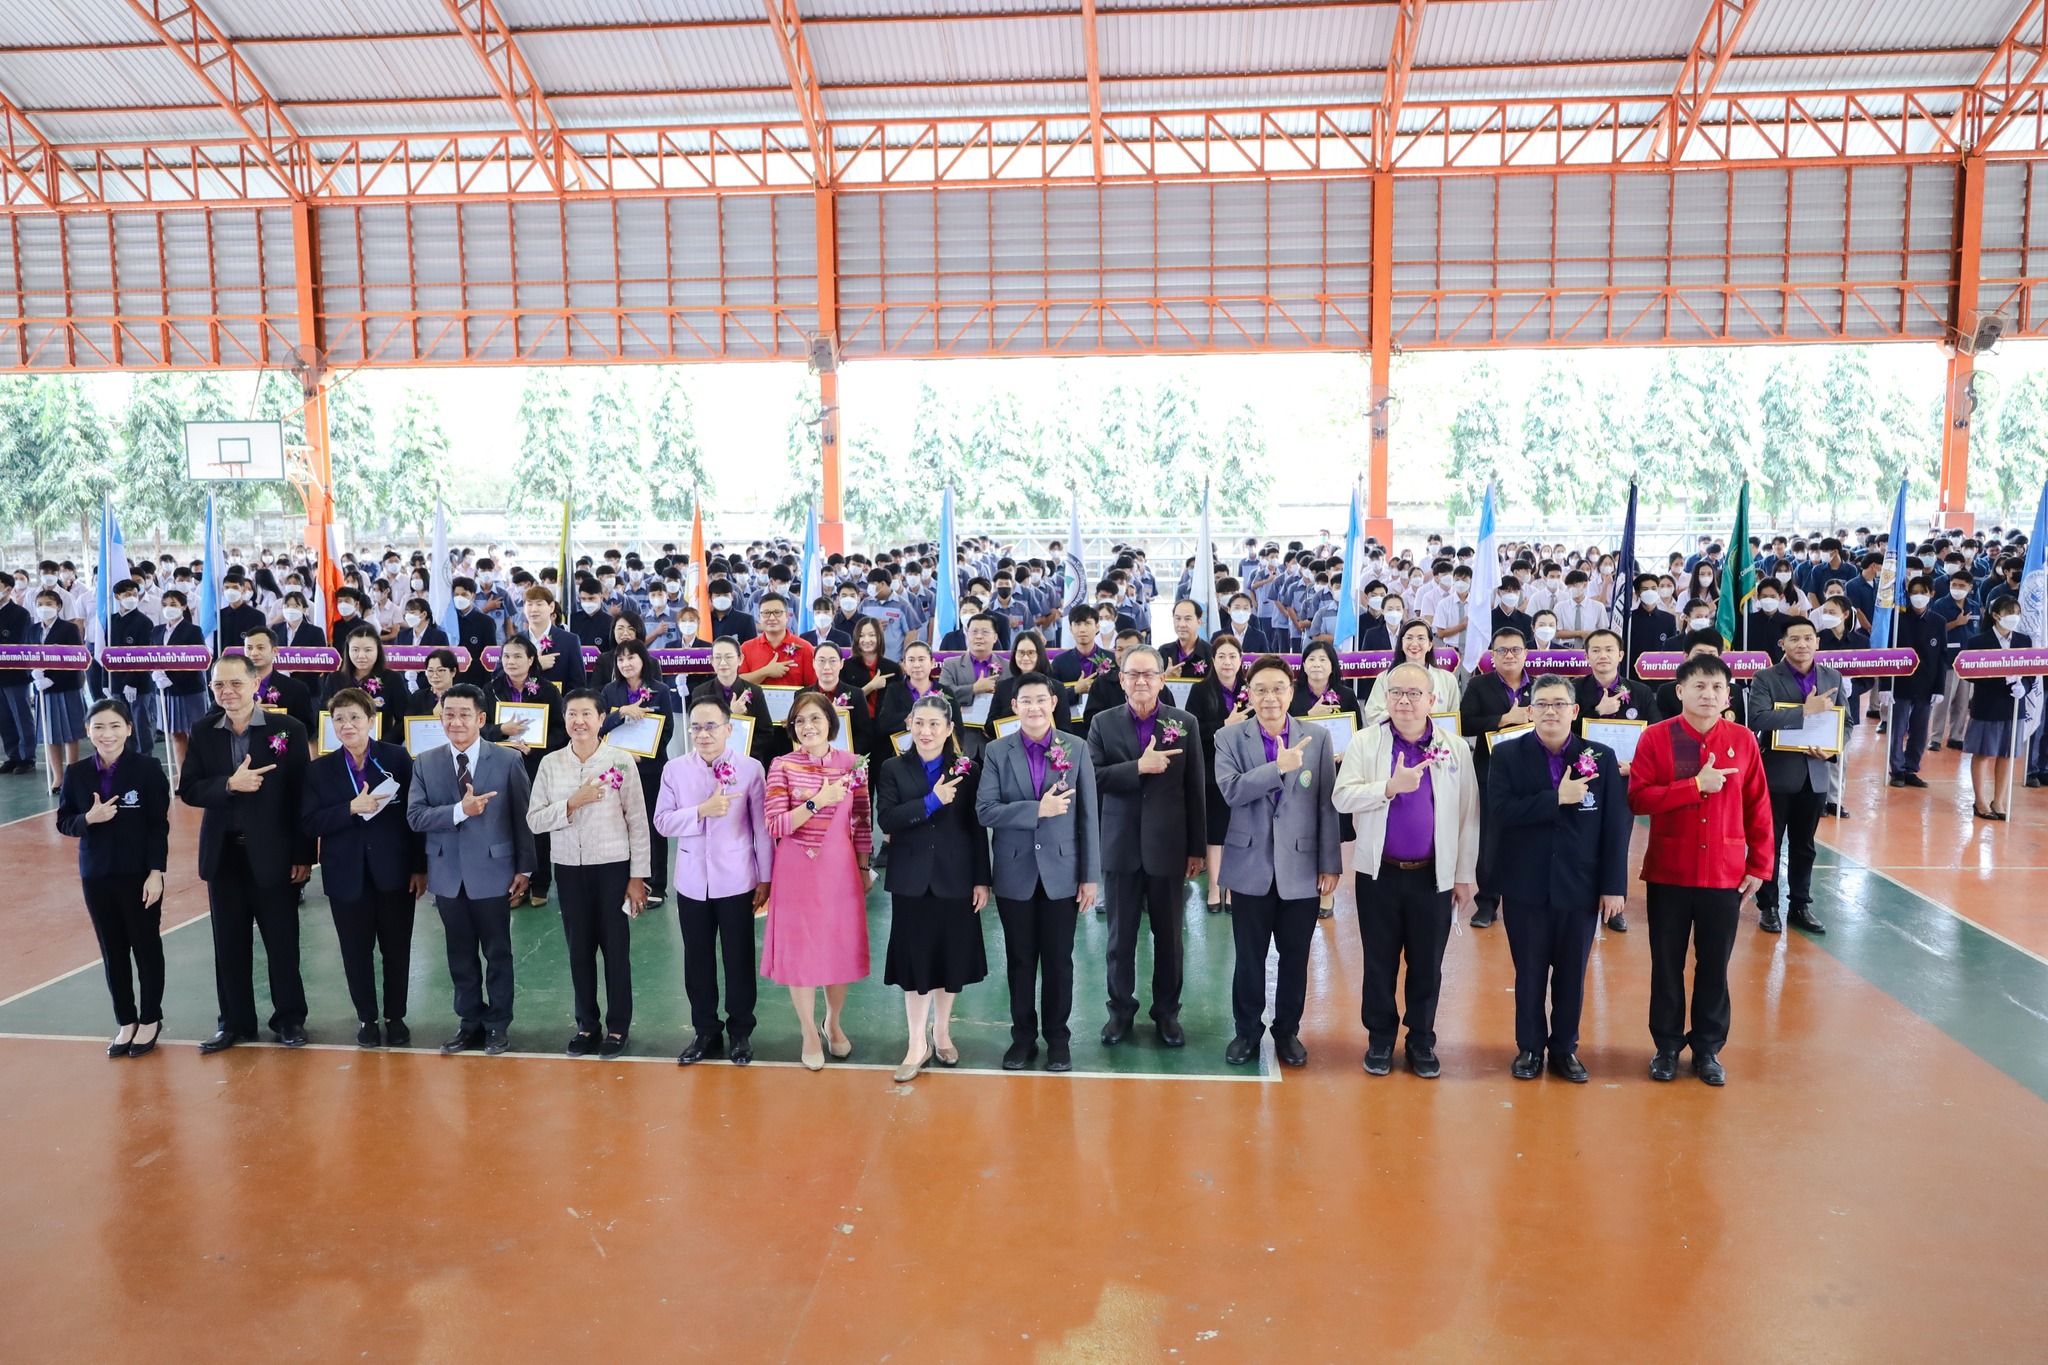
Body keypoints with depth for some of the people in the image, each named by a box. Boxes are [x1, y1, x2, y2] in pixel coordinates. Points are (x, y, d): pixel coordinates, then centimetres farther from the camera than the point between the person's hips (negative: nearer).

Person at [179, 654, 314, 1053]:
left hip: (273, 854, -3)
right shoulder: (203, 733, 3)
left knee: (282, 941, 7)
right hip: (223, 854, 3)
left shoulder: (289, 730, -8)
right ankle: (235, 1021, 25)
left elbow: (301, 795, -7)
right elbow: (188, 789, -1)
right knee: (229, 944, 11)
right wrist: (229, 784, -20)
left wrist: (303, 855, -9)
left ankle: (289, 1018, 22)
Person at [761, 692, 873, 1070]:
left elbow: (862, 822, 6)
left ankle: (834, 1021, 35)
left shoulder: (852, 765, 0)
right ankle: (810, 1033, 25)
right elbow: (775, 826, -12)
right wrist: (818, 802, -21)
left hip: (840, 870, 1)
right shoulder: (782, 767, -5)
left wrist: (864, 869, 8)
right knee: (800, 949, 6)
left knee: (841, 949, 9)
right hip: (797, 872, -1)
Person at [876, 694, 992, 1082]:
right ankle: (918, 1044, 15)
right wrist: (932, 801, -20)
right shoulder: (893, 769, 0)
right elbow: (885, 819, -13)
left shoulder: (967, 770, -1)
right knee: (915, 961, 5)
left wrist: (983, 880, -4)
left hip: (955, 879, 0)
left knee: (951, 959, 11)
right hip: (911, 880, 0)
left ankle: (941, 1032, 30)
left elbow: (977, 828, -1)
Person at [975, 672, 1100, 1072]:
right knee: (1020, 960, 12)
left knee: (1058, 960, 9)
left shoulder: (1077, 749, -1)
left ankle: (1057, 1037, 24)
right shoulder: (996, 752, -1)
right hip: (1014, 874, 1)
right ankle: (1023, 1036, 26)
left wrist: (1091, 876, -3)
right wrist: (1038, 809, -20)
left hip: (1061, 873, 0)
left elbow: (1088, 815, -1)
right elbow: (985, 811, -10)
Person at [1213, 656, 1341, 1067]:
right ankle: (1247, 1031, 27)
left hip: (1301, 867, 1)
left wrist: (1331, 864, -2)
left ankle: (1287, 1031, 29)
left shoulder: (1317, 738, 0)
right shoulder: (1230, 738, -1)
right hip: (1251, 866, -1)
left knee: (1295, 957, 11)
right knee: (1249, 957, 10)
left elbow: (1328, 805, 0)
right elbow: (1229, 790, -17)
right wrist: (1279, 767, -24)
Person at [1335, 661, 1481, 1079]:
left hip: (1434, 876, 1)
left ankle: (1422, 1040, 27)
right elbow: (1341, 798, -11)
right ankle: (1380, 1038, 26)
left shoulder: (1455, 750, 2)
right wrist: (1389, 787, -24)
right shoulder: (1365, 743, -2)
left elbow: (1468, 817, 2)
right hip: (1379, 873, 0)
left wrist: (1466, 876, 1)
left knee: (1427, 965, 11)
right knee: (1379, 962, 11)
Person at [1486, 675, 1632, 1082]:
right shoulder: (1508, 755, -4)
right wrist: (1558, 797, -21)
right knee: (1529, 972, 11)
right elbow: (1500, 811, -17)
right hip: (1526, 887, -1)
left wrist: (1614, 886, -4)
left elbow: (1617, 825, -2)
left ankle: (1565, 1048, 29)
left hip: (1581, 888, 1)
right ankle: (1529, 1047, 27)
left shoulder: (1601, 757, -2)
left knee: (1572, 974, 12)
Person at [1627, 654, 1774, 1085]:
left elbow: (1758, 807, 4)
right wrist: (1696, 785, -20)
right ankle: (1667, 1046, 25)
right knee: (1667, 964, 10)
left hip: (1726, 874, 1)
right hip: (1669, 873, -1)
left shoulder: (1743, 740, 0)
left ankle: (1708, 1048, 27)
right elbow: (1637, 798, -14)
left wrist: (1759, 866, 2)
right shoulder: (1655, 737, -6)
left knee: (1714, 965, 11)